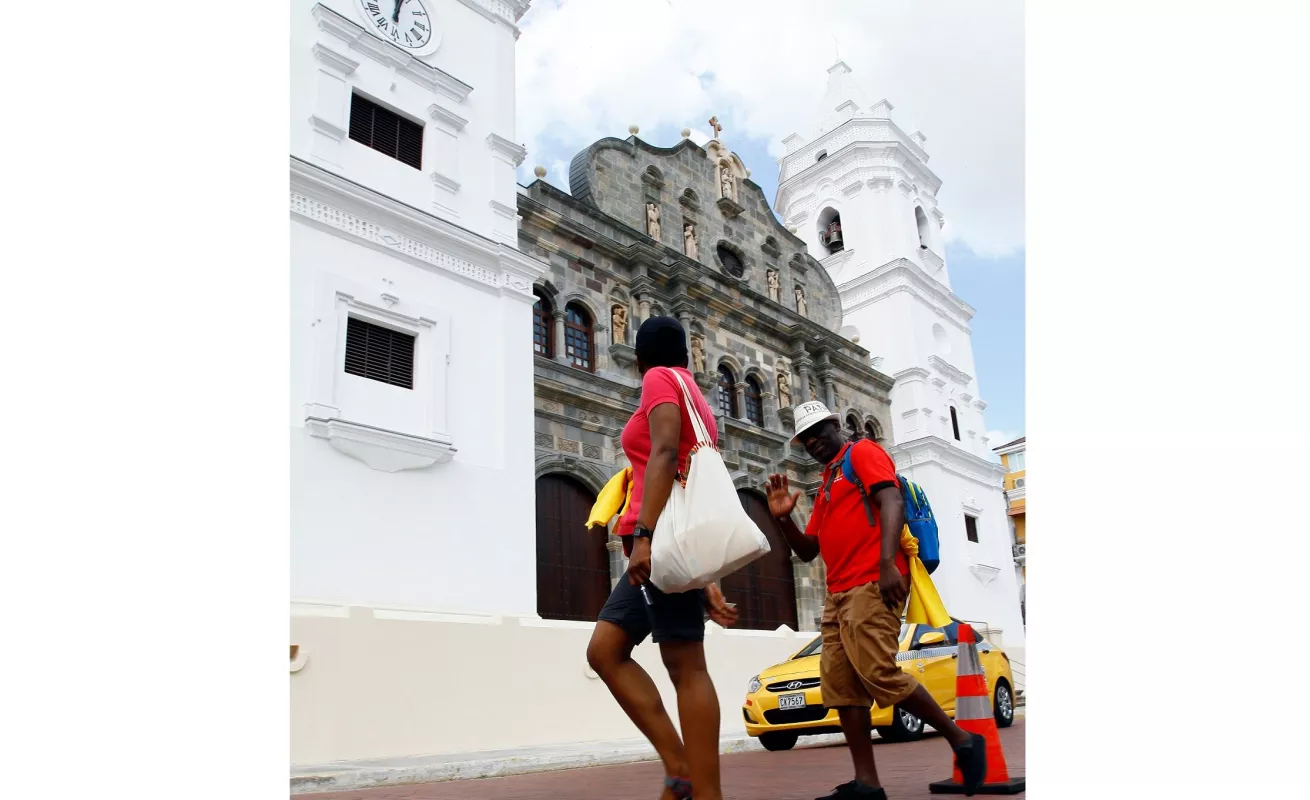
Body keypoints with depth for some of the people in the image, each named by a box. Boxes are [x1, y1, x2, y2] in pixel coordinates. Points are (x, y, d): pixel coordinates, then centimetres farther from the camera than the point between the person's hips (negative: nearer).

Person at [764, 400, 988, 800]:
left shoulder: (863, 452, 3)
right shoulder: (825, 485, 26)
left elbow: (892, 502, -14)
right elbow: (808, 550, 26)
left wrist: (887, 562, -28)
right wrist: (784, 517, 7)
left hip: (873, 585, -9)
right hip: (838, 594, 9)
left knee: (879, 674, -16)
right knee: (840, 686, 1)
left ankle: (962, 740, 2)